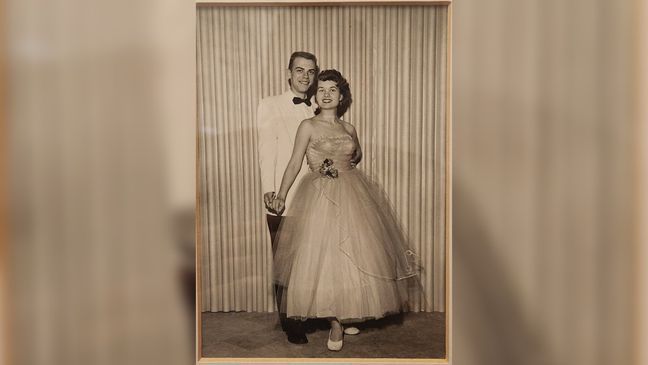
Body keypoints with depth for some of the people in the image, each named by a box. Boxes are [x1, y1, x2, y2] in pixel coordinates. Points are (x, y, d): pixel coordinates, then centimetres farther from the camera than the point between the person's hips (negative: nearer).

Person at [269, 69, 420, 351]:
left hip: (353, 193, 5)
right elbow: (295, 163, -7)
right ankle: (336, 323, 9)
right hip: (321, 197, -4)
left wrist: (345, 168, 9)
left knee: (357, 253, 6)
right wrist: (281, 195, -15)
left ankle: (348, 315, 24)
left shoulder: (348, 128, 10)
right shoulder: (308, 126, -2)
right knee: (324, 256, -5)